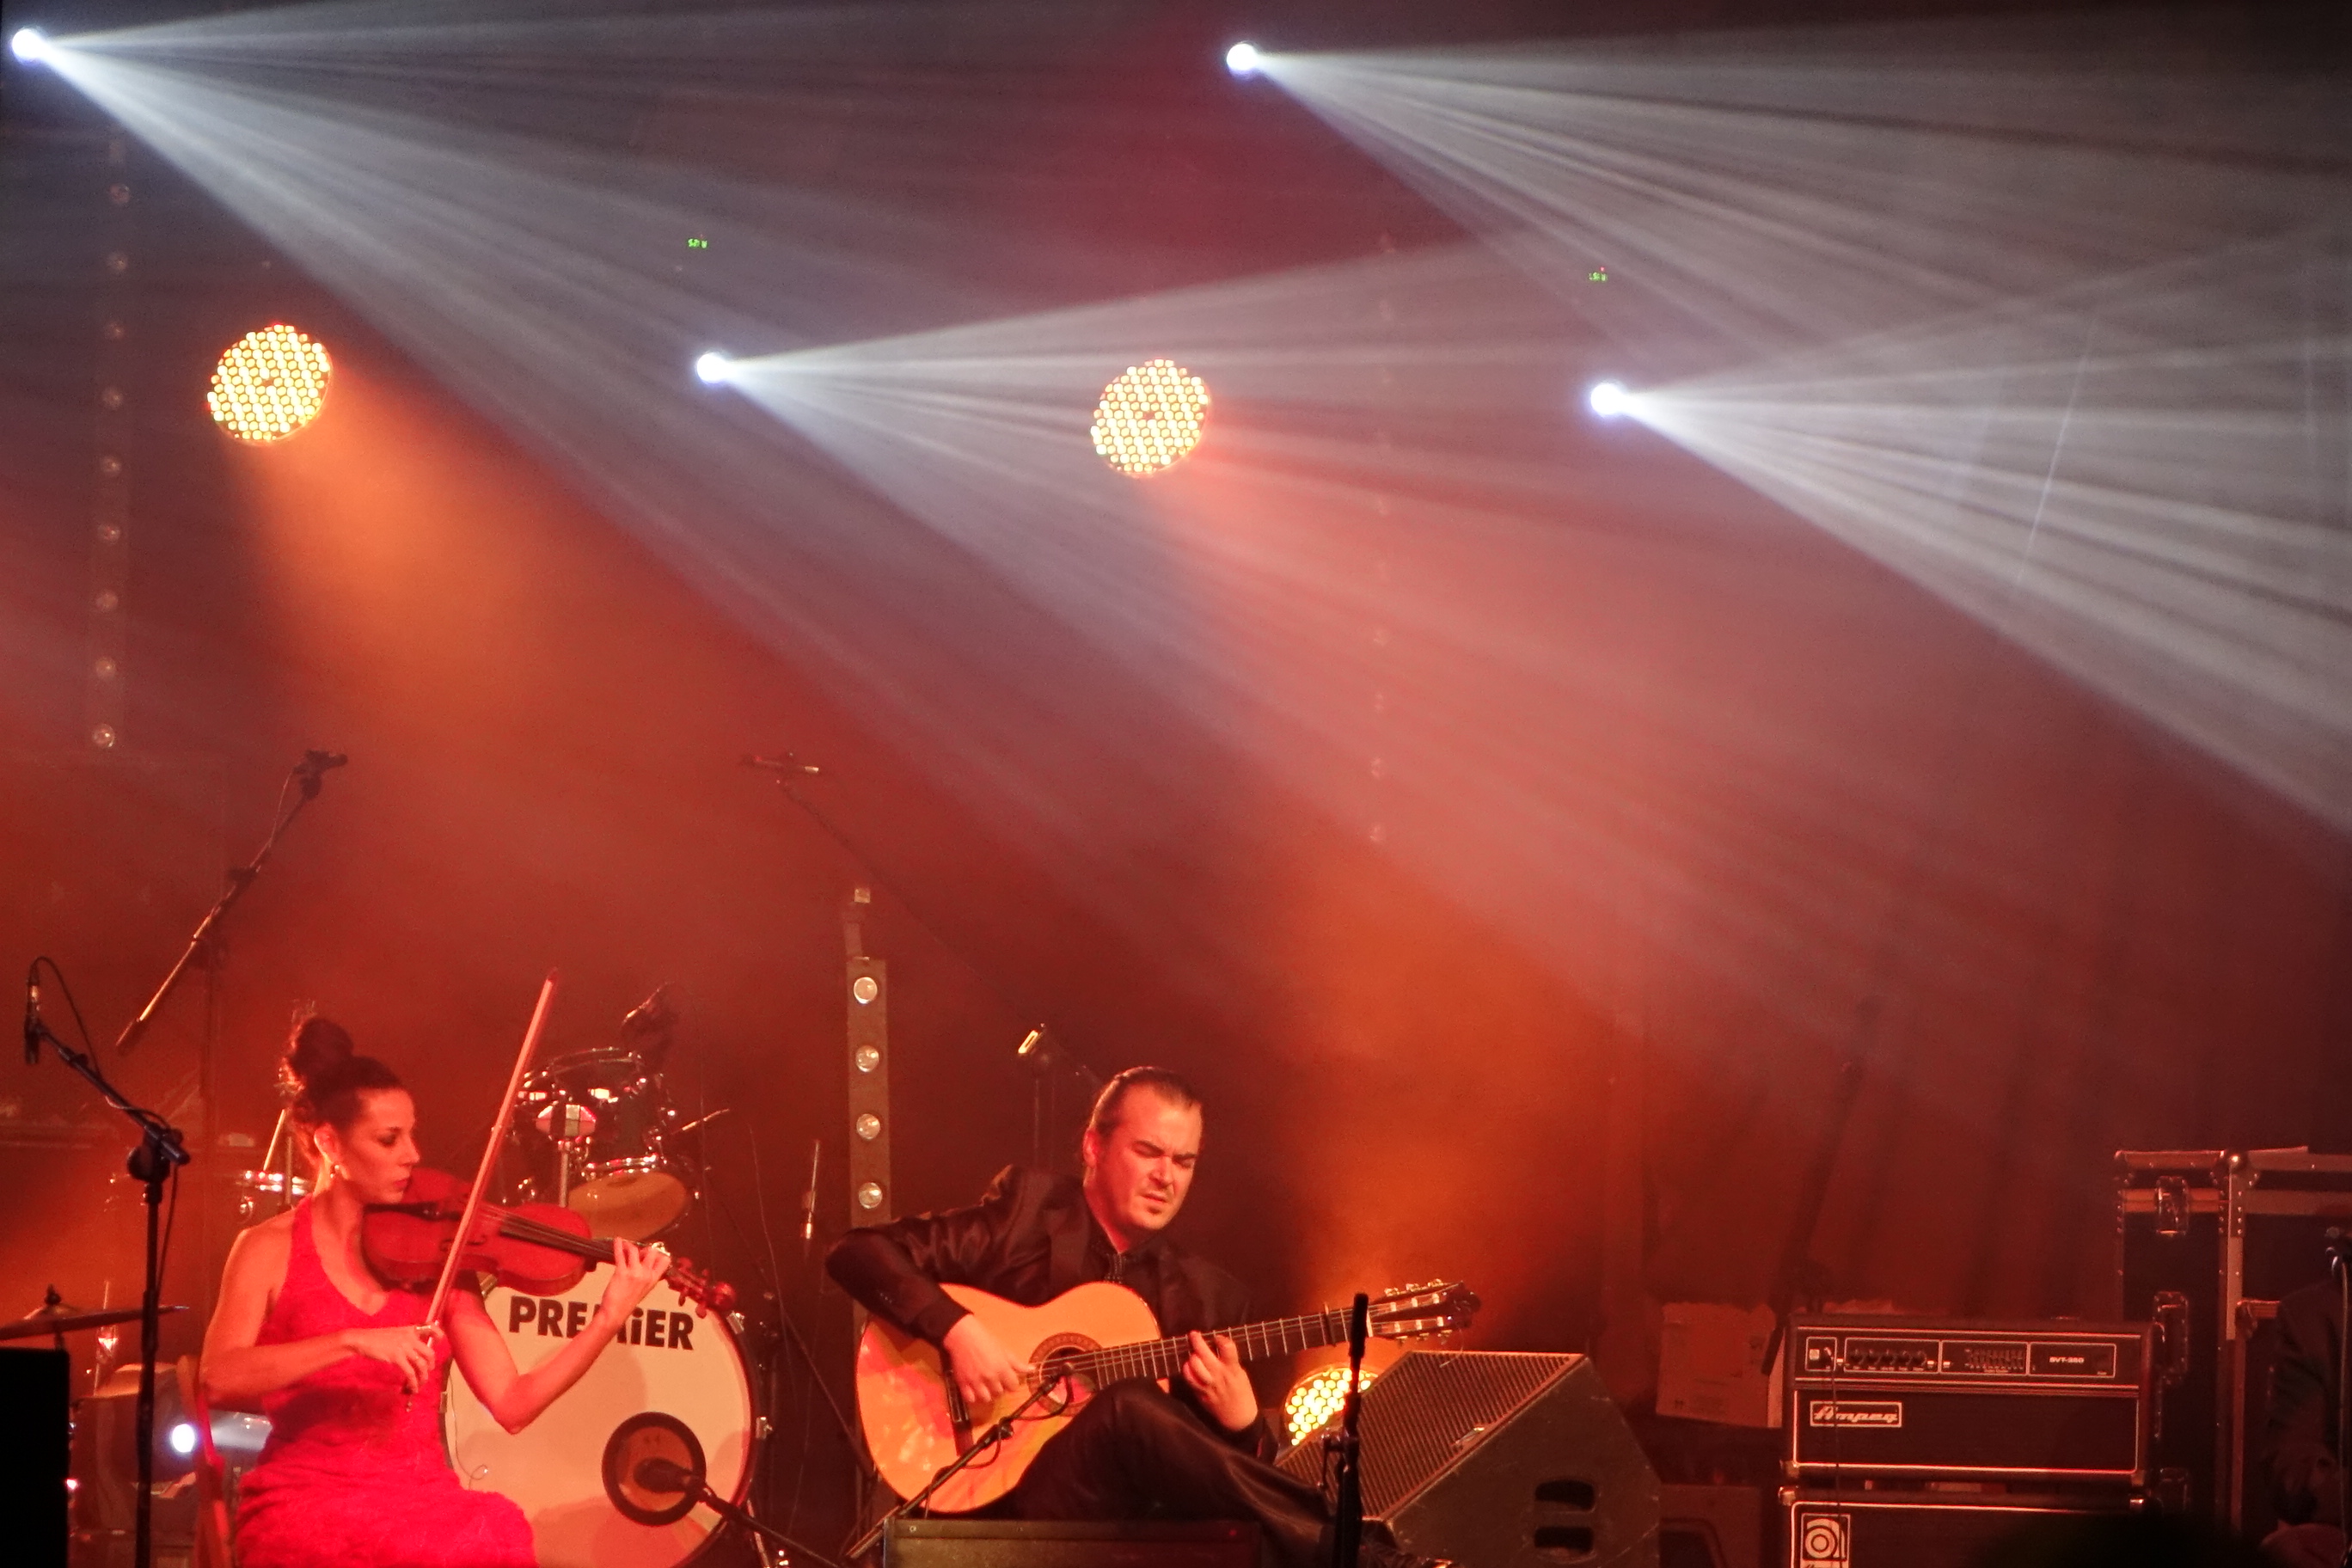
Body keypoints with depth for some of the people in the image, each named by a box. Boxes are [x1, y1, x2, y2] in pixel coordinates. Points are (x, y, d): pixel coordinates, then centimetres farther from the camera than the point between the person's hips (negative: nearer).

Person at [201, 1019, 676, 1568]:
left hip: (422, 1498, 3)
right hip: (307, 1501, -3)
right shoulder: (271, 1250, 2)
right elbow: (220, 1378, -15)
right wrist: (353, 1341, -24)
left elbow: (512, 1404, 3)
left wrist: (609, 1319, -9)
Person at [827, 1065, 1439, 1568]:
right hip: (1017, 1497, -3)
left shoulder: (1209, 1295, 16)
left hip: (1131, 1512, 3)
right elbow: (857, 1252, 0)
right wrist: (956, 1329, -15)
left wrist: (1241, 1421, -7)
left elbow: (1249, 1461, 16)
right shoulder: (1027, 1213, 6)